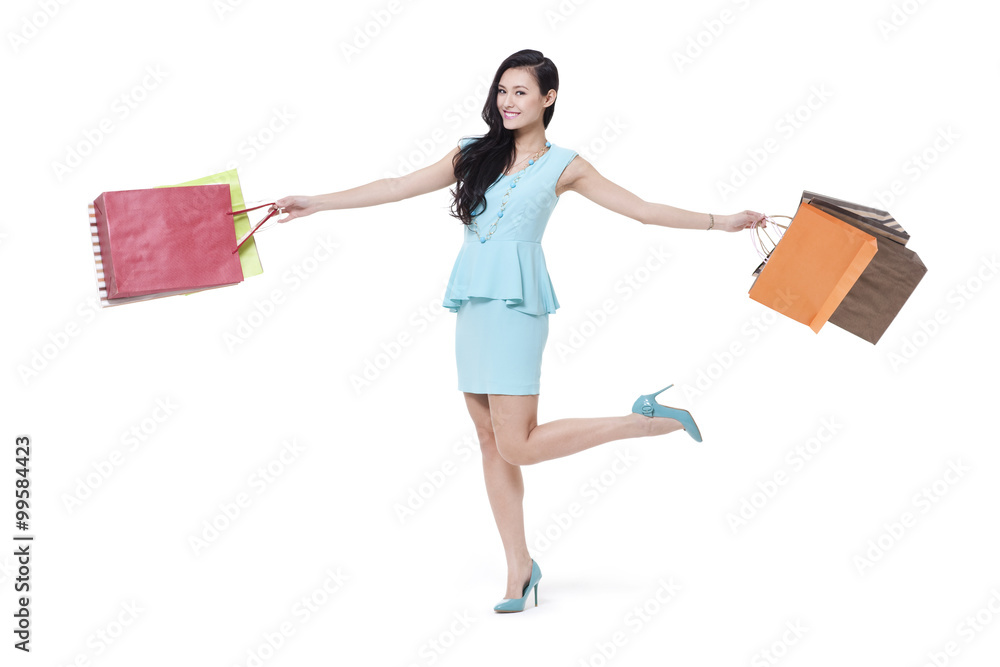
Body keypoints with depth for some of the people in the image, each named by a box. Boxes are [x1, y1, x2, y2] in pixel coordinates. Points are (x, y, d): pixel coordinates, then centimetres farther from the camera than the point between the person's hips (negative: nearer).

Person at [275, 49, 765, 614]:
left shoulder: (564, 166, 3)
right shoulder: (475, 154, 14)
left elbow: (643, 210, 4)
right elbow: (398, 187, 14)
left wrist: (719, 222, -1)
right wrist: (315, 203, 13)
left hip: (517, 303, -5)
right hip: (472, 304, 5)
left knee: (517, 445, -12)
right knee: (492, 443, 6)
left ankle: (648, 421, 4)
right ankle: (520, 569, 16)